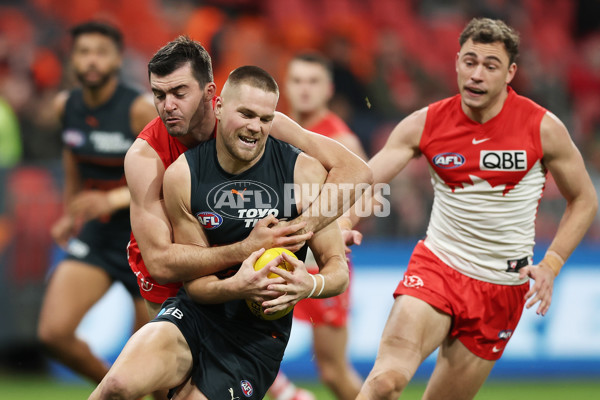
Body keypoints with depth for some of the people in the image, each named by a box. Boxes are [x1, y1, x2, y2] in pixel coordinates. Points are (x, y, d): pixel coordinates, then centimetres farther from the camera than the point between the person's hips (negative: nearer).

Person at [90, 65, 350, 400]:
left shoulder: (305, 173, -8)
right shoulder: (183, 175, -5)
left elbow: (339, 270, -5)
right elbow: (195, 282, -3)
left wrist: (310, 285, -30)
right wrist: (237, 287, -26)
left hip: (258, 333, 0)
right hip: (195, 313, 0)